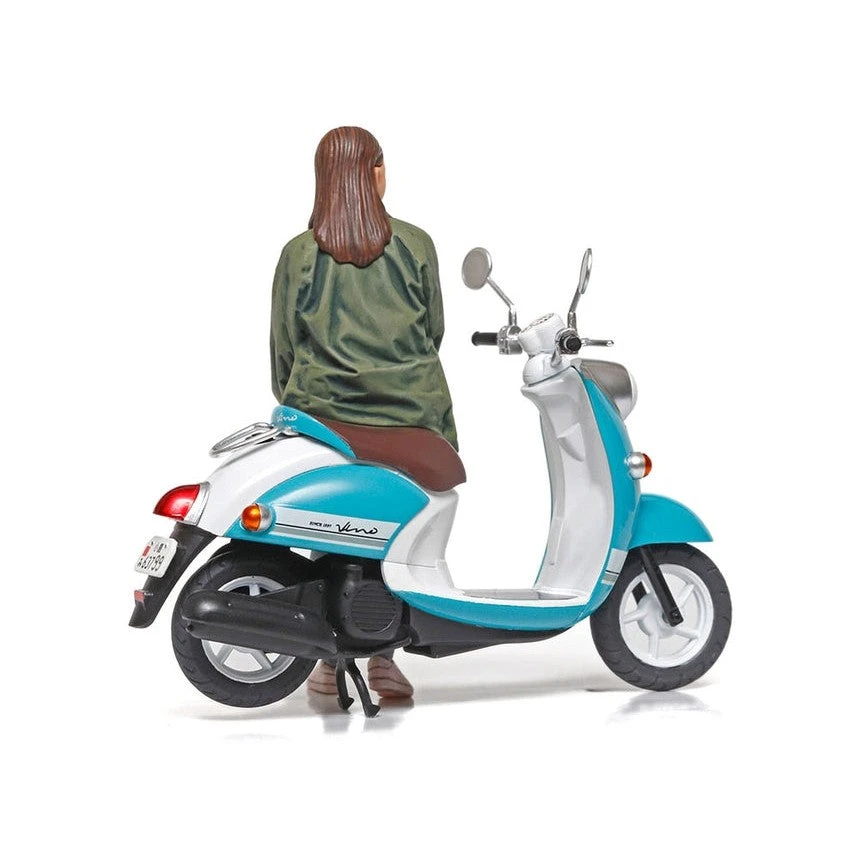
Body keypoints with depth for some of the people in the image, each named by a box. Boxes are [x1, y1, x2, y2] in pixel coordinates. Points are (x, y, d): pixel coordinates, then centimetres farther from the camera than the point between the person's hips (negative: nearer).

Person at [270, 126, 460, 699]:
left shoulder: (298, 253, 0)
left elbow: (284, 345, 4)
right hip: (410, 413, 0)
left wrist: (292, 402, 18)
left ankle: (330, 660, 16)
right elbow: (434, 329, 8)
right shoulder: (415, 245, 0)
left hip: (322, 411, 1)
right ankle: (384, 658, 8)